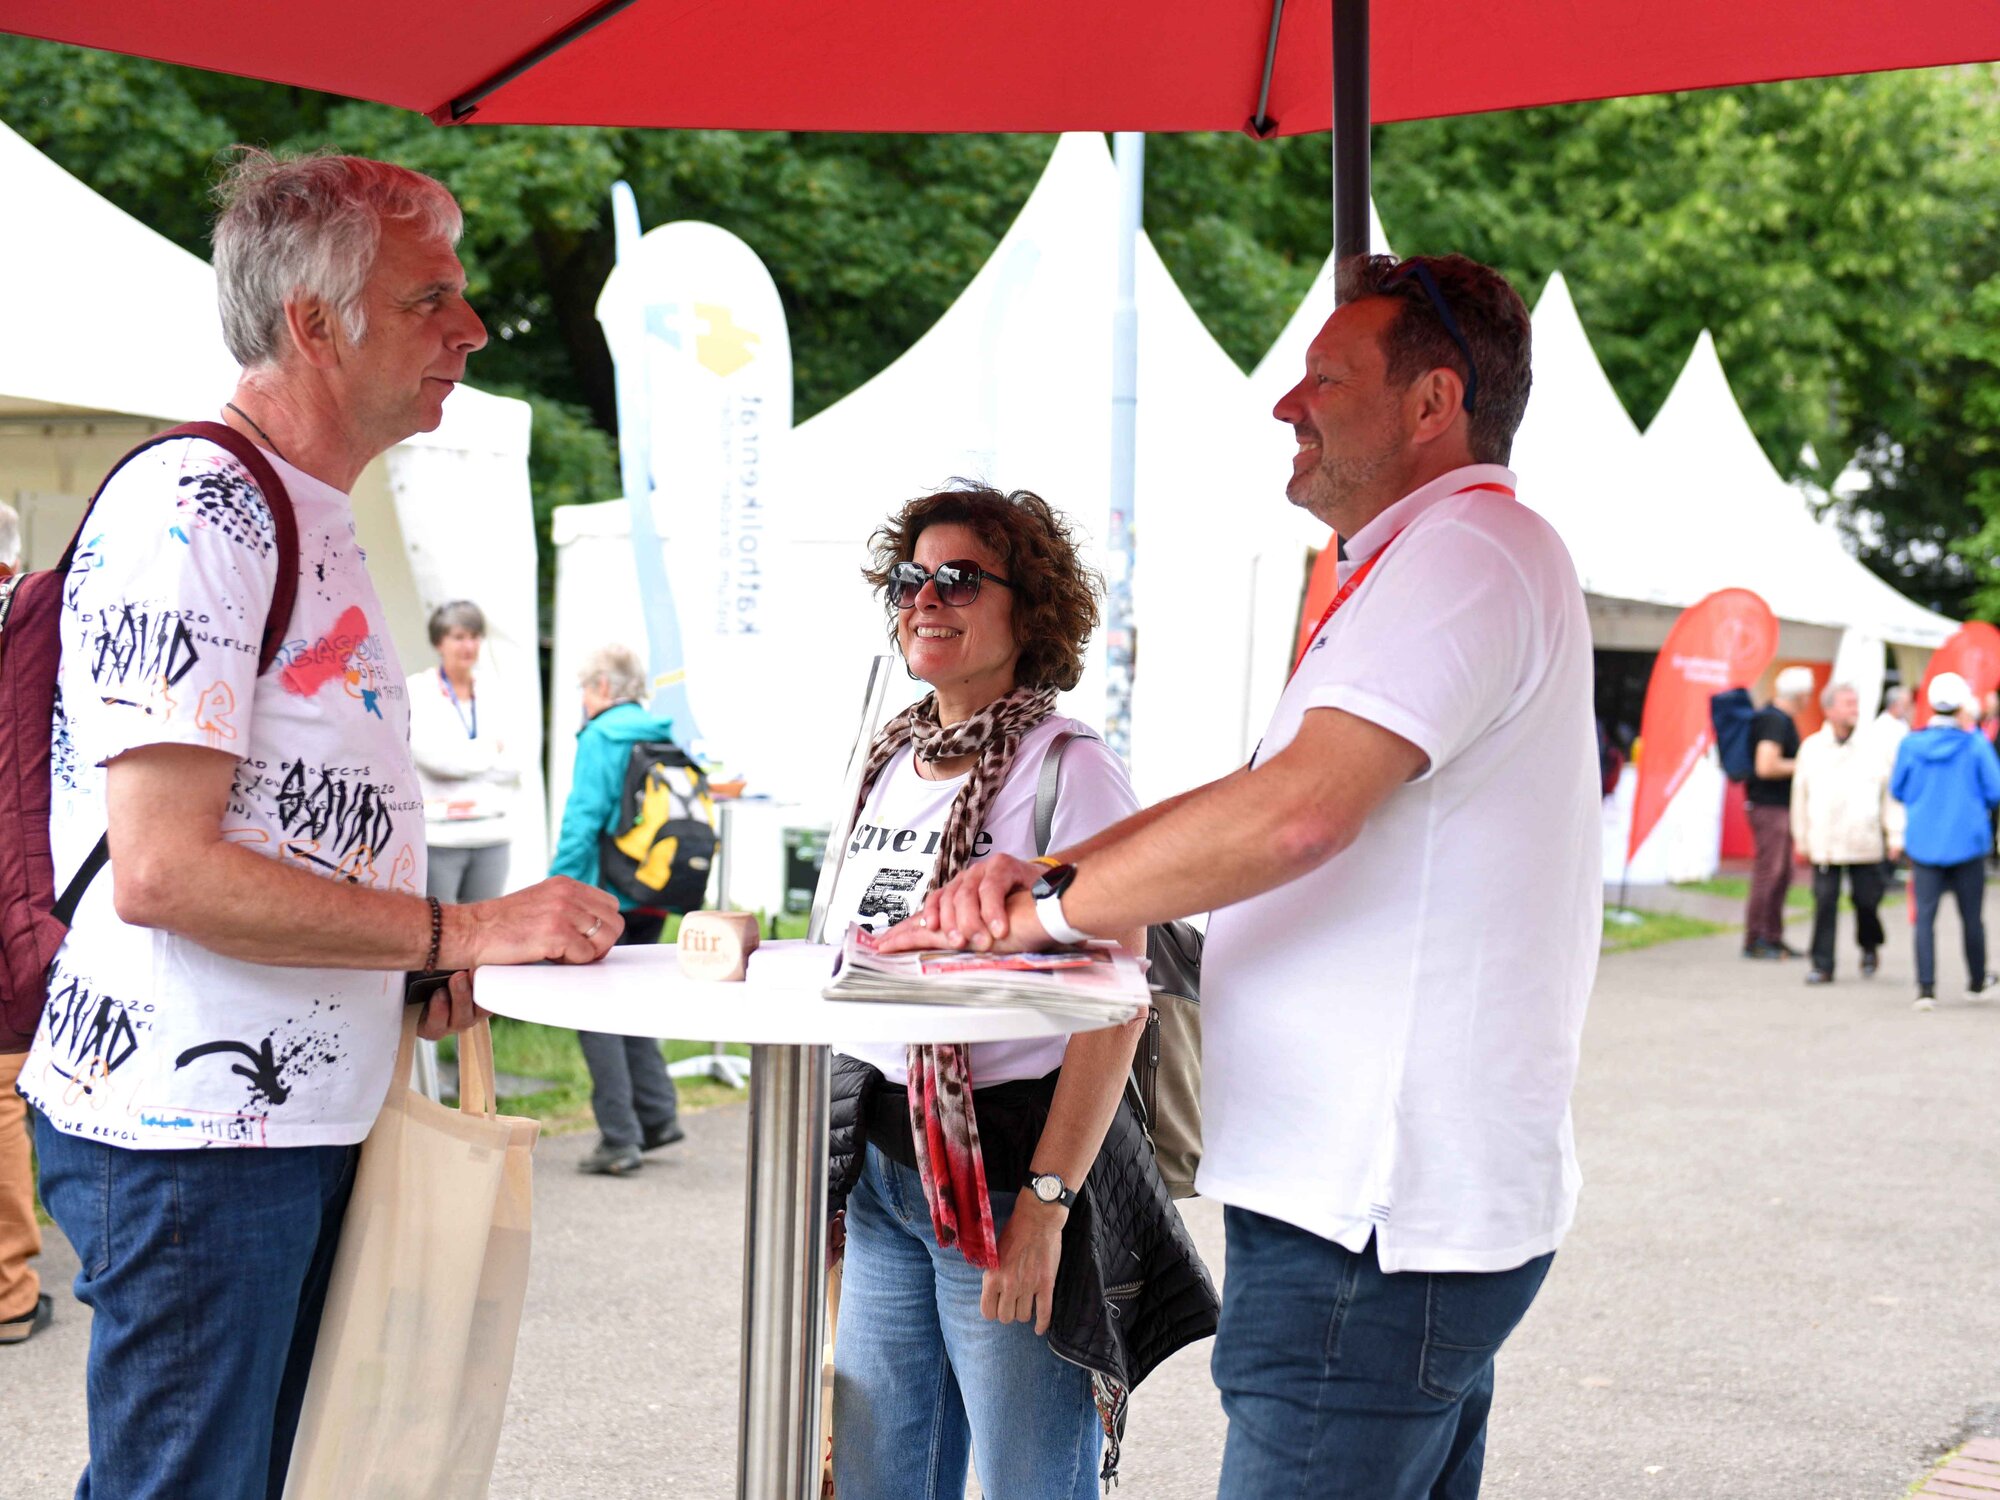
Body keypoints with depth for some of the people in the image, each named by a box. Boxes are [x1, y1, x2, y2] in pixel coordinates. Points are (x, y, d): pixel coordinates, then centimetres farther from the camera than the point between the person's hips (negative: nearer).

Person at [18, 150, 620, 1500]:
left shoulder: (314, 518, 17)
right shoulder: (193, 505, -15)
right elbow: (162, 869, -23)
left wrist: (421, 971, 8)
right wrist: (463, 931, -20)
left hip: (302, 1112, 10)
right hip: (193, 1132, -10)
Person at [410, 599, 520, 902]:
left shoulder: (491, 692, 12)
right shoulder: (417, 692, -3)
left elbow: (513, 766, 7)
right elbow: (433, 756, -16)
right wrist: (491, 750, -4)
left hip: (490, 838, 5)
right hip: (437, 838, -5)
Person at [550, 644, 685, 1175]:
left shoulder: (601, 739, -10)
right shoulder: (665, 740, 11)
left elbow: (582, 822, -15)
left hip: (605, 894, -7)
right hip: (654, 901, 7)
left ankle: (619, 1140, -2)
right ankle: (657, 1116, 17)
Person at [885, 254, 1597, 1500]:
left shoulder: (1470, 550, -14)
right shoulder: (1422, 565, 23)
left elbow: (1300, 811, -26)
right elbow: (1246, 806, 20)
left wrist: (1048, 908, -15)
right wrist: (1043, 875, 4)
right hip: (1420, 1201, 11)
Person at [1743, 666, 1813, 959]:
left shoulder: (1779, 718, 14)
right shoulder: (1775, 721, -18)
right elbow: (1766, 767, -25)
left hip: (1781, 806, 10)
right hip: (1770, 807, -10)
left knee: (1782, 874, 14)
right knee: (1768, 872, -7)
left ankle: (1773, 938, 21)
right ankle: (1755, 941, -2)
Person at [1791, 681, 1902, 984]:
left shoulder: (1872, 749, 1)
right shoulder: (1811, 748, 5)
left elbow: (1890, 794, 4)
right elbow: (1800, 795, 12)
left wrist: (1895, 836, 1)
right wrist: (1801, 836, 14)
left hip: (1865, 842, 0)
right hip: (1824, 843, 1)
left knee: (1867, 900, 3)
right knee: (1824, 902, -3)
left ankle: (1870, 946, 32)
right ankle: (1822, 965, 4)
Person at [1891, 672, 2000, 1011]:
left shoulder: (1910, 745, -3)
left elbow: (1897, 791, 8)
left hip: (1924, 841, 1)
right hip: (1967, 841, -1)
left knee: (1925, 915, 0)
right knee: (1972, 916, 13)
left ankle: (1926, 987, -12)